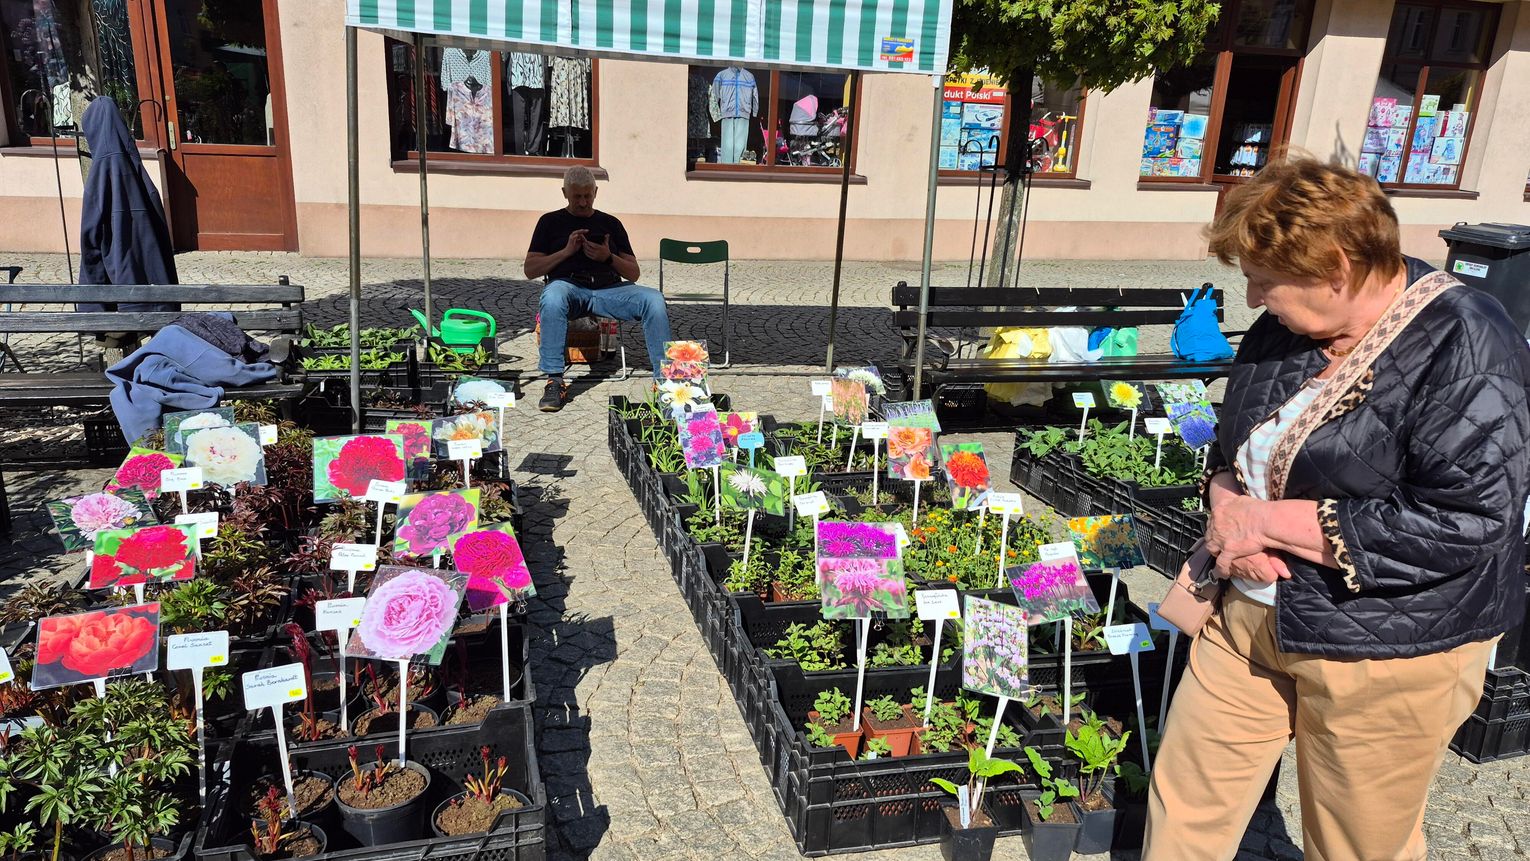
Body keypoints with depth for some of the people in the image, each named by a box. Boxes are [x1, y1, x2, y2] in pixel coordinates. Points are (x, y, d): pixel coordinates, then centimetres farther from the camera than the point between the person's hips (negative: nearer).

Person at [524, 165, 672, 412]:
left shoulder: (610, 223, 23)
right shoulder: (551, 221, 19)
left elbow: (634, 273, 18)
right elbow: (530, 269, 10)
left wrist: (609, 258, -3)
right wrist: (566, 251, -3)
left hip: (609, 288, 2)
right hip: (569, 285, -2)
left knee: (654, 299, -27)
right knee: (553, 297, -40)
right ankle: (554, 382, -36)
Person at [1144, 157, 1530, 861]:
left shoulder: (1463, 350, -21)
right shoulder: (1287, 323, 2)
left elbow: (1466, 524, -27)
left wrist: (1267, 520, -23)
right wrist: (1227, 500, -10)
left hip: (1387, 650, -6)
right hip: (1253, 611, 6)